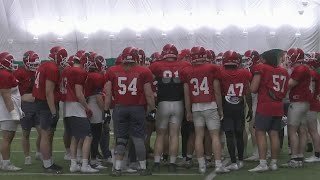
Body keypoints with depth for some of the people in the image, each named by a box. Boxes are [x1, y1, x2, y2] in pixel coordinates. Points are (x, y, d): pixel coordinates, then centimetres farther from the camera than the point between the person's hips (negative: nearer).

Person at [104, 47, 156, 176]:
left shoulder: (112, 71, 3)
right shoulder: (144, 72, -2)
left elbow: (108, 94, 5)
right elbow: (149, 94, -1)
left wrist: (106, 110, 12)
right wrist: (152, 110, 8)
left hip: (119, 108, 1)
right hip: (137, 108, -1)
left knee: (120, 139, 8)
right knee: (138, 139, 6)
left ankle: (117, 168, 6)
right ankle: (143, 168, 10)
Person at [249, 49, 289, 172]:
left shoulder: (261, 68, -6)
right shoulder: (284, 72, 13)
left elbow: (253, 89, -10)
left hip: (264, 106, -6)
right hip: (278, 107, 6)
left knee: (260, 133, -4)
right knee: (274, 134, 8)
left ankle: (263, 163, -10)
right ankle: (274, 163, 11)